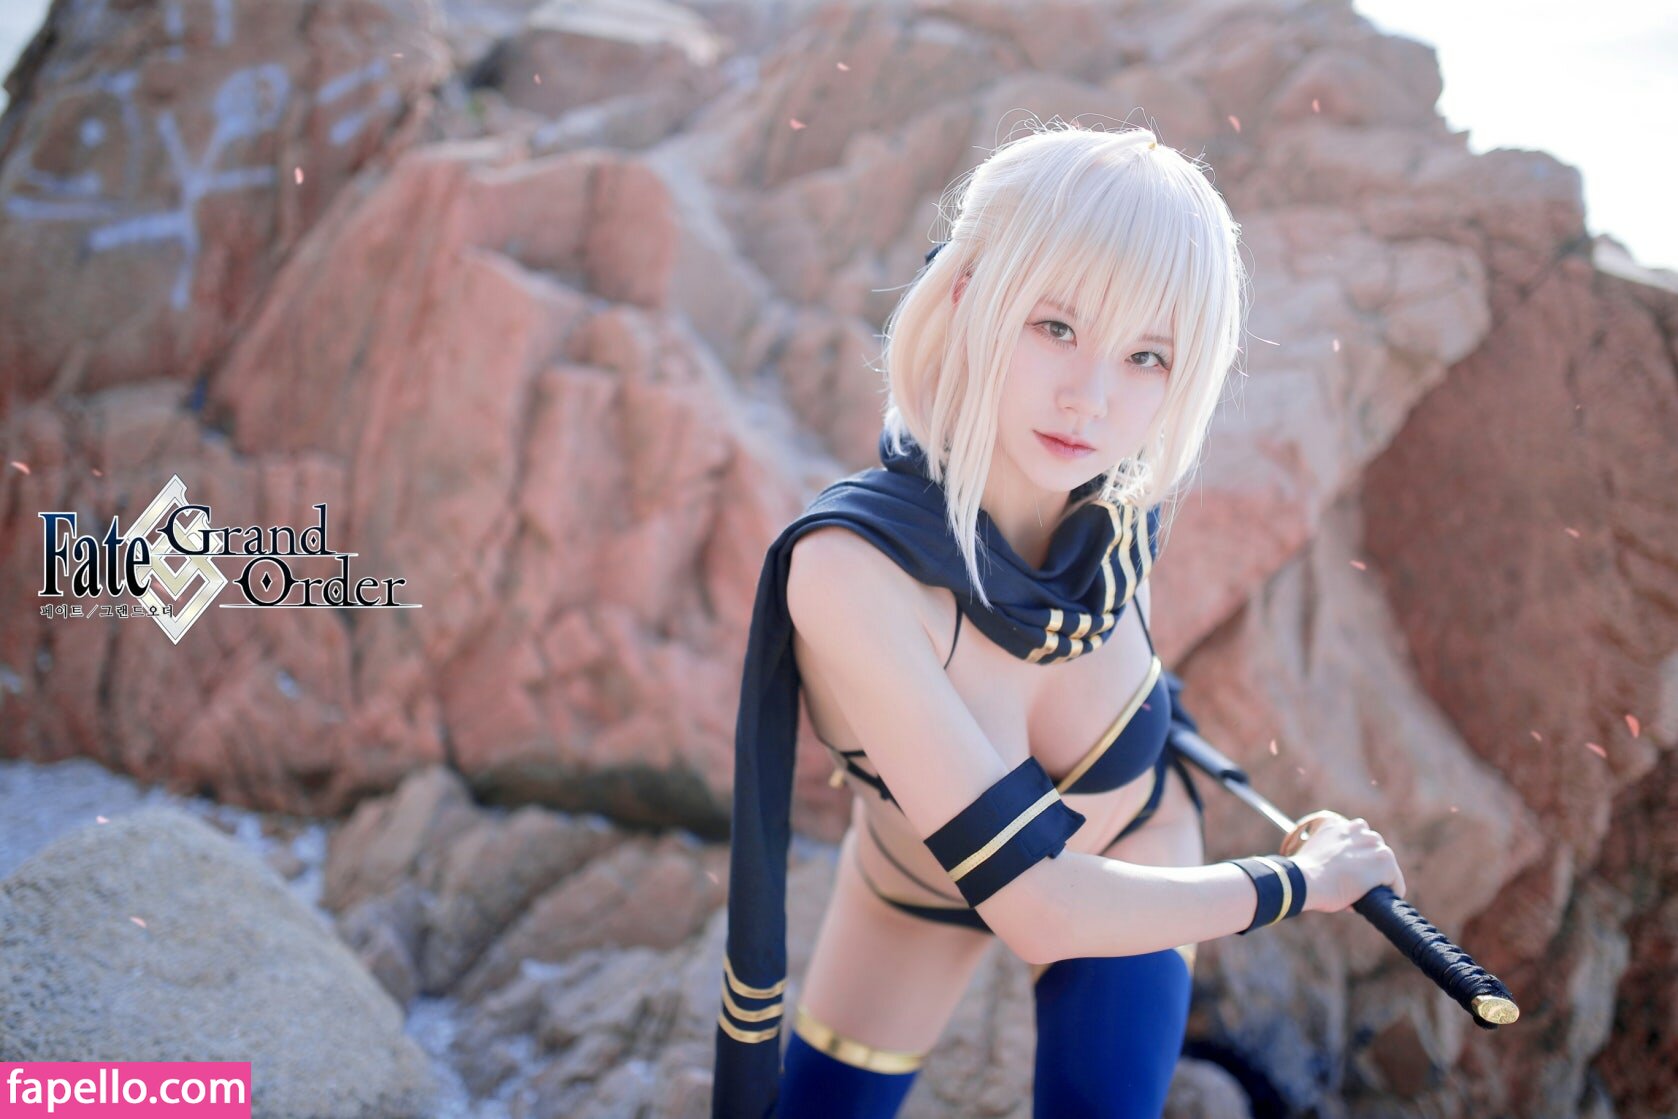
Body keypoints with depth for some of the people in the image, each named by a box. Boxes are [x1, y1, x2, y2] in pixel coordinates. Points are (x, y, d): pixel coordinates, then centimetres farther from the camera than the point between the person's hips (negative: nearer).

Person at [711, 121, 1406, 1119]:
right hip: (918, 900, -2)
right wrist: (1300, 880, -25)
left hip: (1133, 868, 2)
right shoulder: (849, 562, -40)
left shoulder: (1126, 502, -27)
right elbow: (1039, 907, -38)